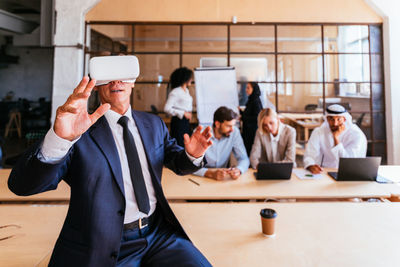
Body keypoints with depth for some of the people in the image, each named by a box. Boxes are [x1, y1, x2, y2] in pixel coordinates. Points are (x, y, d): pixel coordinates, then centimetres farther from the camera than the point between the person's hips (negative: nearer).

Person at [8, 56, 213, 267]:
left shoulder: (153, 124, 8)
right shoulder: (80, 129, -8)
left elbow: (176, 161, 14)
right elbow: (21, 185, -16)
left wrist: (192, 155, -10)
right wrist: (60, 137, -35)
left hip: (157, 234, 4)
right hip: (102, 248, -3)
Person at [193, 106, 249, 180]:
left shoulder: (235, 132, -8)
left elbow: (244, 159, -5)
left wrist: (238, 170, -27)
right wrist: (211, 173, -38)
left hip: (223, 178, 4)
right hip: (202, 178, -4)